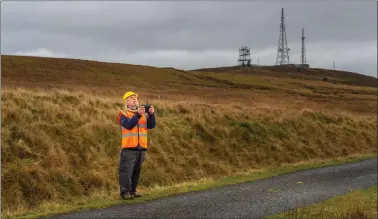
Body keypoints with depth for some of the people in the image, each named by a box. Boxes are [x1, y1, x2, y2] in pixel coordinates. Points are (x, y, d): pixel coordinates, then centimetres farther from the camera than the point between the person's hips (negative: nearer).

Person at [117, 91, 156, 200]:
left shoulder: (144, 114, 15)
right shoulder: (123, 114, 1)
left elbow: (151, 125, 3)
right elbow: (129, 125, -16)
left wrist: (151, 114, -14)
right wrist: (138, 114, -26)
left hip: (141, 148, 5)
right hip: (129, 147, -5)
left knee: (136, 171, 10)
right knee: (127, 170, -8)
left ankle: (132, 191, 18)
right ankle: (125, 192, -7)